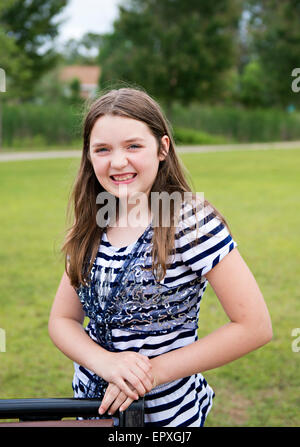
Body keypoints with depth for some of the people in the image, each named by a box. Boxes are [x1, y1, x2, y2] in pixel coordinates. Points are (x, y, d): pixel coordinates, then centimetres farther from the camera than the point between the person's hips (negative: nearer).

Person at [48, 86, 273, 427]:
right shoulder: (91, 228, -2)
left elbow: (255, 326, -20)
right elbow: (62, 319, 2)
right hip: (92, 402, 5)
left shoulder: (191, 221, -18)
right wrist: (105, 361, -19)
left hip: (166, 412, -5)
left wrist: (155, 371, -19)